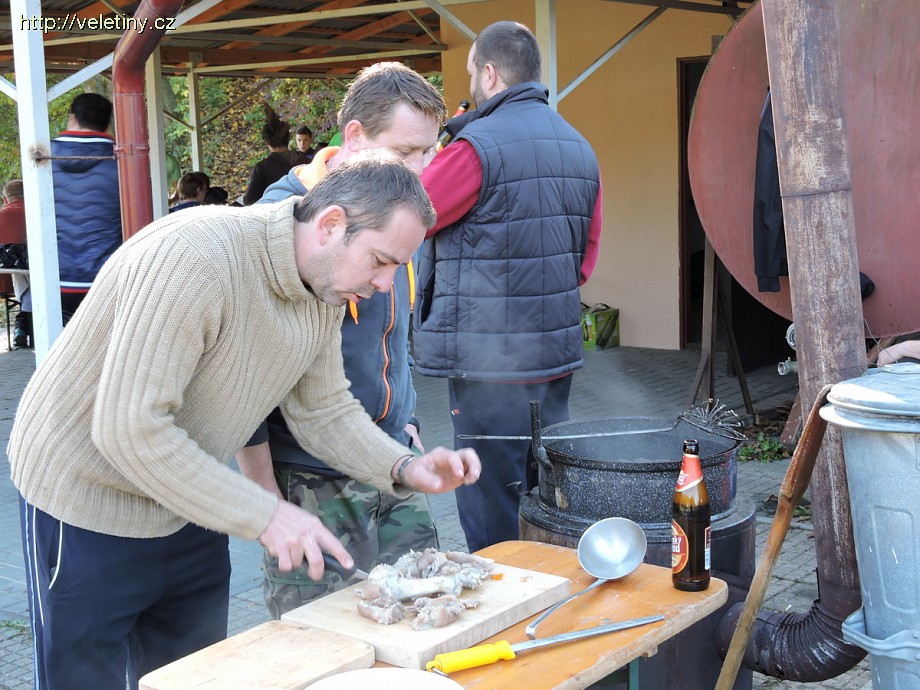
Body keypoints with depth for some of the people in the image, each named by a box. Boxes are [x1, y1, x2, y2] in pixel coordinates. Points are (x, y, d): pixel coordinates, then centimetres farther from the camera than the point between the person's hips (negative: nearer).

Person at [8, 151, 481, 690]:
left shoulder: (325, 289, -5)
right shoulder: (194, 258, -31)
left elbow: (323, 410, 4)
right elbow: (130, 431, -33)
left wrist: (405, 469, -14)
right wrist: (263, 515, -30)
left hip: (189, 503, 8)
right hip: (89, 501, -7)